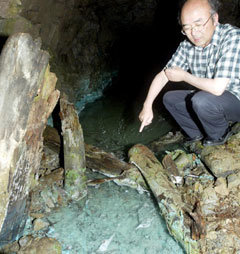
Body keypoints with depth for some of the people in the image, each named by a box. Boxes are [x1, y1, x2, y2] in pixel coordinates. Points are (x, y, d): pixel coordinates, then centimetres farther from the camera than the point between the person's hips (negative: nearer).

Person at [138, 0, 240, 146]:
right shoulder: (187, 45, -5)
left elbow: (217, 87, -34)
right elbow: (163, 75, 0)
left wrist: (183, 76, -18)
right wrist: (147, 106, -11)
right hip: (207, 98, 7)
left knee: (201, 100, -32)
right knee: (169, 98, 2)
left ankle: (220, 134, -2)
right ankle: (199, 133, 11)